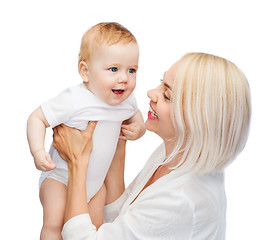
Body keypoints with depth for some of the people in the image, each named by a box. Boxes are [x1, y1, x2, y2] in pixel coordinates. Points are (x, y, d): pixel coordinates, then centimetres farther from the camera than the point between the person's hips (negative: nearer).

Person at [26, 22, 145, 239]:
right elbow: (37, 118, -19)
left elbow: (135, 114, 15)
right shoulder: (73, 101, -28)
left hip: (97, 178, 5)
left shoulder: (126, 100, -8)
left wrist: (139, 128, -8)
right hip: (61, 175, -5)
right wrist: (38, 152, -33)